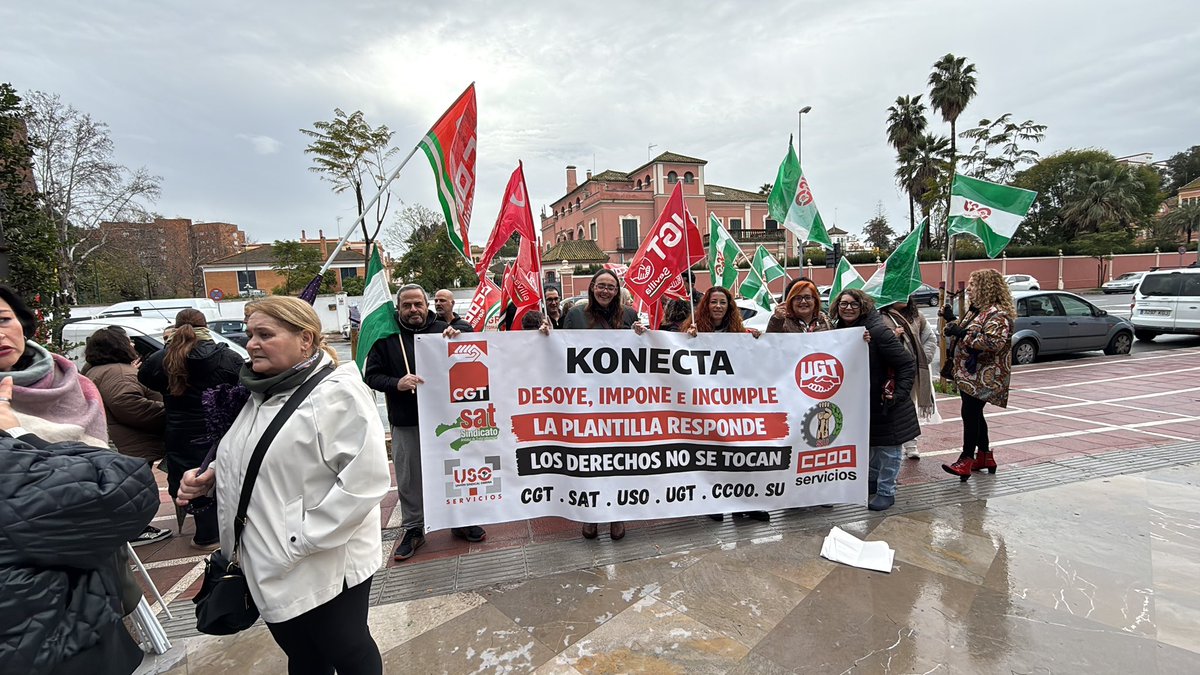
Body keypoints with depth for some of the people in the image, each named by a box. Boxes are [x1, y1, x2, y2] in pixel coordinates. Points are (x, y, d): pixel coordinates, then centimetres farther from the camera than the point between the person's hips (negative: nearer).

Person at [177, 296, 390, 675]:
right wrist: (211, 476, 2)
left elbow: (365, 479, -27)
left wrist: (301, 540, -24)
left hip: (325, 567, -8)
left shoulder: (337, 392, -21)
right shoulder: (263, 394, 8)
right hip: (272, 568, 8)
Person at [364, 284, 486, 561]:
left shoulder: (443, 329, 3)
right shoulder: (386, 336, 1)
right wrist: (396, 384, -20)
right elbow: (371, 375, 0)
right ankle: (413, 529, 28)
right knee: (409, 478, 10)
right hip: (406, 423, 0)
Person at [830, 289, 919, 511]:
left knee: (887, 447, 7)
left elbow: (908, 364, -19)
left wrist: (899, 394, -23)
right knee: (869, 445, 23)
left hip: (884, 403, -7)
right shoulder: (839, 331, -1)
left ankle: (886, 491, 21)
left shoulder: (878, 331, -22)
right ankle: (872, 481, 42)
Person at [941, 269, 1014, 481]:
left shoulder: (997, 314, -16)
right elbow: (966, 332, 22)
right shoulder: (976, 310, 14)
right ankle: (985, 456, 26)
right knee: (974, 413, 15)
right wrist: (954, 327, 0)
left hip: (984, 376, -10)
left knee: (970, 413, -11)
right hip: (970, 373, 10)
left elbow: (994, 342, -29)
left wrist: (964, 335, -22)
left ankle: (967, 459, -6)